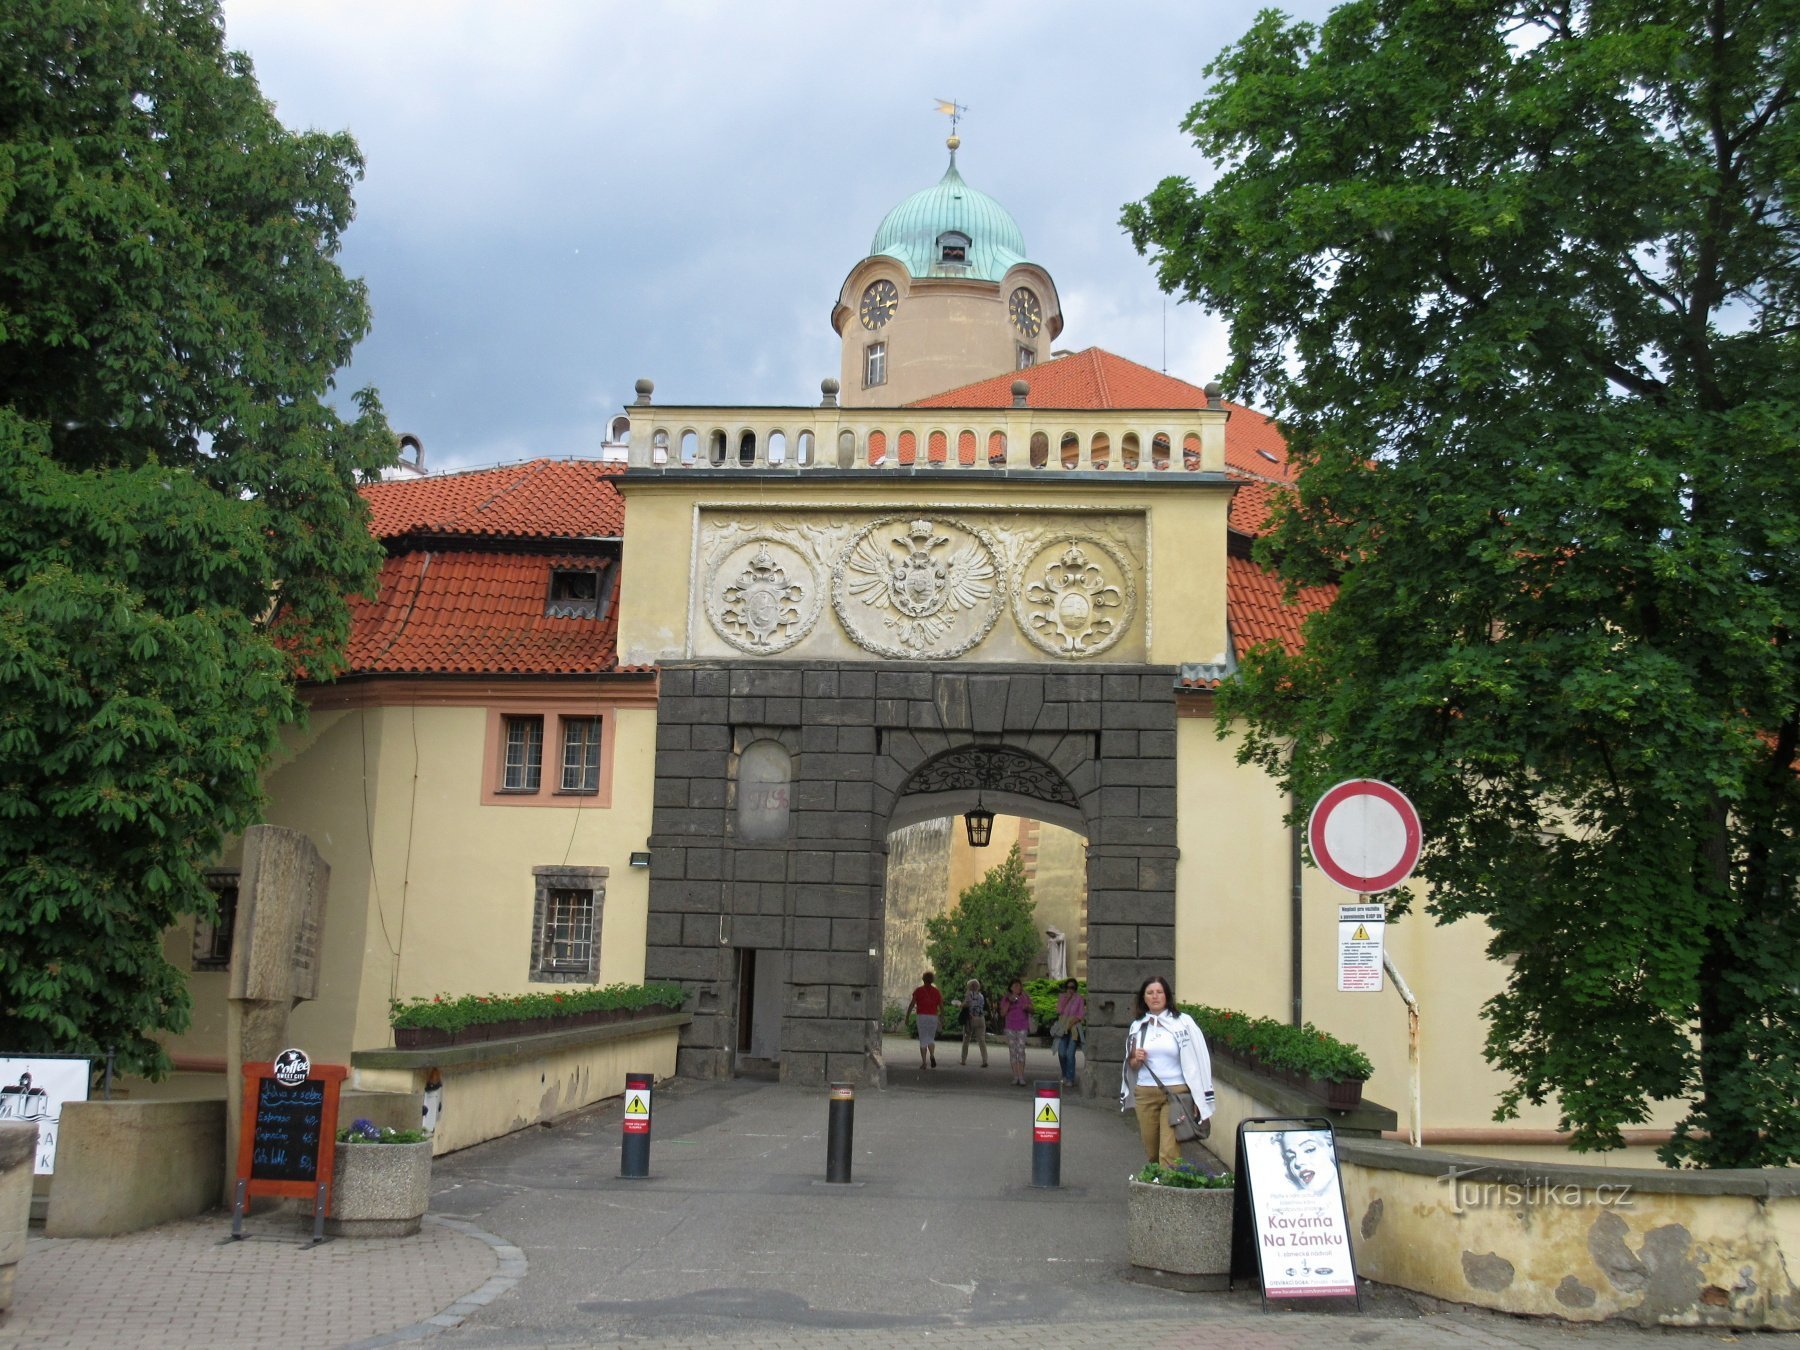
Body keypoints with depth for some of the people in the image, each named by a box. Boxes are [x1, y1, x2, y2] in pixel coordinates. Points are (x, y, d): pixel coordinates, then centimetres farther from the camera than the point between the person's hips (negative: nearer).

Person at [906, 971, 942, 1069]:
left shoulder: (918, 990, 0)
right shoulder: (936, 991, 6)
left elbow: (911, 1005, -4)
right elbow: (941, 1006, 4)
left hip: (922, 1016, -2)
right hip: (933, 1017, 2)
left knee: (923, 1040, 3)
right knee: (931, 1039, 16)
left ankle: (924, 1062, -2)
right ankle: (932, 1056, -9)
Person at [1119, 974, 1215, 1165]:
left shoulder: (1183, 1022, 0)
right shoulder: (1138, 1027, 12)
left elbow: (1196, 1059, -1)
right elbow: (1131, 1066, 20)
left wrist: (1198, 1099, -6)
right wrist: (1136, 1060, -4)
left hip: (1175, 1093, -4)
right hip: (1145, 1094, 4)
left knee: (1169, 1153, -13)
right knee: (1152, 1153, 8)